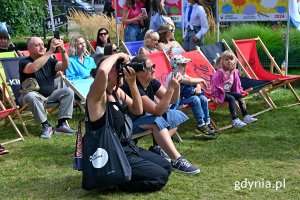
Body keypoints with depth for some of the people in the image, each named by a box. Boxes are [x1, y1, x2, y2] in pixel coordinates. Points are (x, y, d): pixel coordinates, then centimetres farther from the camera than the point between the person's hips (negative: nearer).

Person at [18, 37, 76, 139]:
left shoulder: (49, 60, 4)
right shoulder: (24, 62, -12)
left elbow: (65, 66, -11)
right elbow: (33, 68, -36)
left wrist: (63, 50, -27)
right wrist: (51, 51, -37)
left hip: (50, 95, 5)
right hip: (34, 95, -5)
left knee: (68, 91, -13)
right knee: (31, 96, -38)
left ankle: (61, 124, -16)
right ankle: (46, 126, -25)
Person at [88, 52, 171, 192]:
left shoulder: (117, 91, 6)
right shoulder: (97, 95, -20)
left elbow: (138, 111, 6)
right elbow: (102, 71, -41)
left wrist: (132, 83, -6)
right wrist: (118, 55, -23)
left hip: (128, 146, 9)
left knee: (166, 167, 15)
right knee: (161, 176, -9)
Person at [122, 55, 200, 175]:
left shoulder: (152, 83, -4)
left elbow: (172, 101, 2)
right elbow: (157, 111, -31)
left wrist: (176, 85, -17)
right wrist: (170, 88, -33)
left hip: (144, 118, 9)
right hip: (128, 124, -9)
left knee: (177, 115, 2)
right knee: (157, 121, -33)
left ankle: (157, 148, -10)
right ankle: (177, 160, -33)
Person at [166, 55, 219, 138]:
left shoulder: (183, 74, 14)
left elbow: (195, 81, 17)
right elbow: (190, 81, -27)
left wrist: (198, 87, -6)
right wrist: (202, 80, -13)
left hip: (182, 97, 9)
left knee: (203, 99, -8)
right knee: (195, 99, -29)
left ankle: (207, 123, -3)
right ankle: (201, 125, -20)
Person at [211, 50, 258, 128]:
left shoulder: (234, 72, 4)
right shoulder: (219, 73, -19)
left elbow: (237, 83, 18)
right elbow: (215, 85, -18)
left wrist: (240, 91, 12)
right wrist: (215, 97, -20)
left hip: (229, 92, 7)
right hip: (221, 93, -7)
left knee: (239, 95, -13)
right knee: (231, 98, -28)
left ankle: (246, 116, -12)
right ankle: (235, 120, -32)